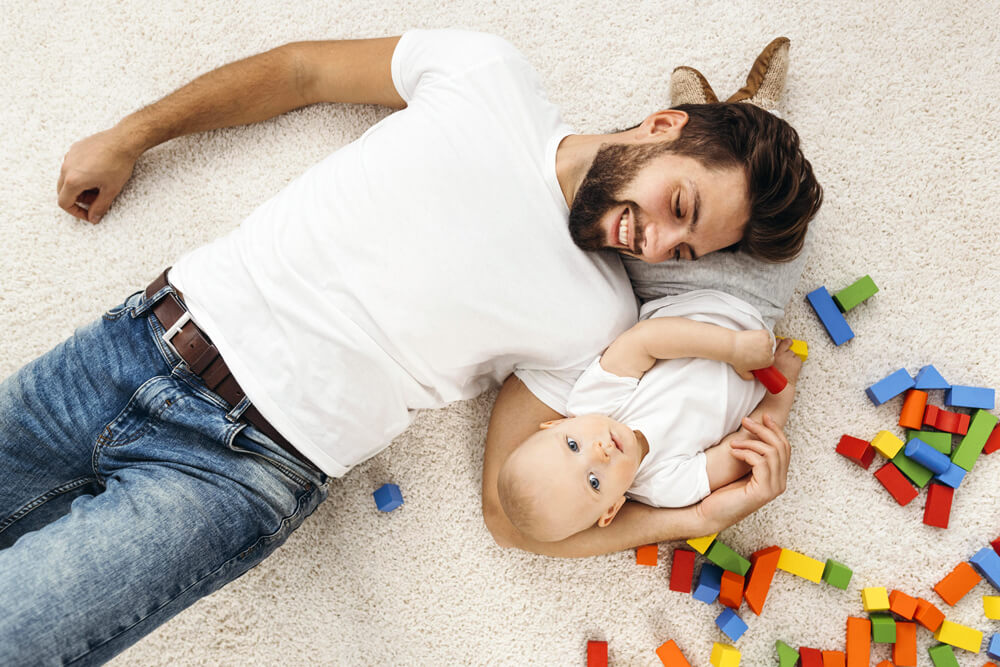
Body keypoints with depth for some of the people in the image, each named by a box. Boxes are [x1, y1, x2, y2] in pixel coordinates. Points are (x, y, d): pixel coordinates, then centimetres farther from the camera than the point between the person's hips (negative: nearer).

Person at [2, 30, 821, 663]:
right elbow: (301, 70, 10)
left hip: (243, 467, -3)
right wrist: (128, 137, 13)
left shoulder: (597, 316, -5)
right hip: (136, 340, 3)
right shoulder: (491, 75, -1)